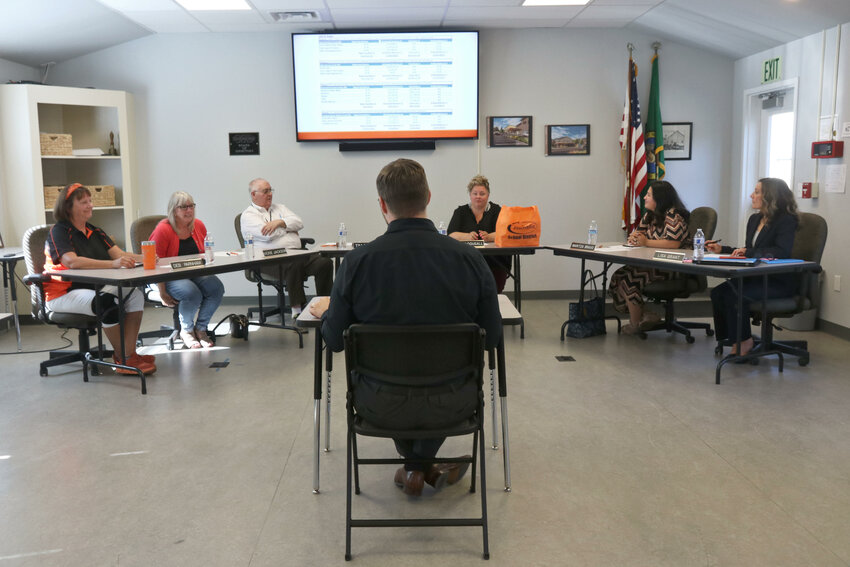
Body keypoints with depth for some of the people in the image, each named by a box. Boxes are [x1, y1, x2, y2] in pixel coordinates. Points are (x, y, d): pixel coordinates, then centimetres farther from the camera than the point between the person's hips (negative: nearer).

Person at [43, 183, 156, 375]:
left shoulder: (95, 232, 17)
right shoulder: (59, 232, -7)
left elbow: (118, 254, 4)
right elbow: (71, 261, -26)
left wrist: (142, 257, -18)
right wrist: (112, 263, -36)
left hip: (94, 287, 7)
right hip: (63, 294, -7)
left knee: (135, 293, -18)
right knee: (106, 300, -35)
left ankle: (129, 353, -22)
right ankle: (124, 360, -24)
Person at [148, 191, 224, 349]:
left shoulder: (198, 225, 7)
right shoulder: (163, 229, -12)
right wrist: (162, 293, -16)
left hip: (195, 273, 6)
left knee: (217, 287, -22)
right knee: (192, 293, -33)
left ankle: (201, 328, -2)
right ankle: (186, 330, -3)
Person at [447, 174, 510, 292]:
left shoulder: (496, 210, 11)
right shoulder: (460, 212, 12)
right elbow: (451, 235, -1)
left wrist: (489, 237, -26)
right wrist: (468, 236, -21)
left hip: (494, 262, 0)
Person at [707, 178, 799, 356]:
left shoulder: (787, 221, -10)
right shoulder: (755, 219, 15)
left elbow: (782, 251, -25)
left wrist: (748, 252, -22)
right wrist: (722, 249, 12)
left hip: (779, 281, -8)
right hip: (757, 277, 8)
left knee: (733, 294, -27)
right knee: (718, 292, -15)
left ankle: (744, 340, -7)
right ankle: (731, 338, -4)